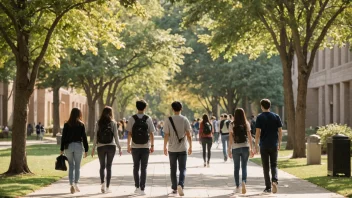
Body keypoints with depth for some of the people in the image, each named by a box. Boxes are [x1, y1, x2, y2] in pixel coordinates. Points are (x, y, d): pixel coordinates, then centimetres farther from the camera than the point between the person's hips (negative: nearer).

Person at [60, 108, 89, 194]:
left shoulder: (67, 124, 1)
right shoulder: (81, 125, -3)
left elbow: (63, 137, 1)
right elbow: (84, 138, -2)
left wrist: (62, 149, 5)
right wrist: (86, 150, 2)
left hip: (68, 146, 1)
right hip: (78, 146, -1)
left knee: (71, 166, 7)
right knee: (77, 166, 9)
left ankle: (71, 185, -4)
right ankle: (76, 184, 7)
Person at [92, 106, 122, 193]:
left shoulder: (98, 123, 0)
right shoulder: (113, 123, -1)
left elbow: (95, 136, -1)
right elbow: (116, 136, -2)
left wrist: (93, 148, 4)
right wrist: (119, 148, 5)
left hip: (101, 147, 1)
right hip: (111, 146, 0)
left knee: (102, 166, 13)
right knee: (108, 167, 6)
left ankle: (102, 183, -7)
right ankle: (107, 187, 5)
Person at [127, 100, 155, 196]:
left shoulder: (132, 119, -3)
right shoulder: (148, 119, -3)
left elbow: (129, 134, -3)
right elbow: (151, 134, -3)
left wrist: (128, 145, 4)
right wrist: (152, 145, 5)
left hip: (135, 147, 1)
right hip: (145, 147, -1)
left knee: (136, 167, 15)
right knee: (143, 168, 2)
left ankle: (137, 187, 17)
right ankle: (142, 189, -2)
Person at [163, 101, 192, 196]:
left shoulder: (168, 120, -4)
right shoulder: (185, 120, -4)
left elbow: (166, 135, -4)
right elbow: (189, 135, -5)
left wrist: (165, 147, 7)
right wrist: (190, 146, 4)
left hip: (172, 149, 1)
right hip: (183, 149, -1)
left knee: (173, 169, 13)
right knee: (182, 169, 4)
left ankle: (174, 188, 18)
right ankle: (180, 185, -18)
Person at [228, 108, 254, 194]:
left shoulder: (232, 125, -3)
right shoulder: (247, 124, 0)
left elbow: (230, 138, -4)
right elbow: (249, 137, -1)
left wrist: (229, 150, 2)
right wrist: (251, 148, 5)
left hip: (235, 148, 0)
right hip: (245, 147, 0)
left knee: (236, 168, 11)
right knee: (244, 167, 7)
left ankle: (237, 187, 13)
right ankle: (244, 182, -19)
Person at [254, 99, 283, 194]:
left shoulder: (260, 117, -5)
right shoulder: (276, 116, 3)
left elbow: (258, 132, -10)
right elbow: (280, 131, 3)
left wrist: (255, 146, -4)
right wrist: (279, 143, 15)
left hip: (264, 145, -2)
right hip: (274, 145, 2)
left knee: (266, 167, 6)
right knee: (274, 165, 10)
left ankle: (268, 187, 8)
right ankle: (275, 180, -16)